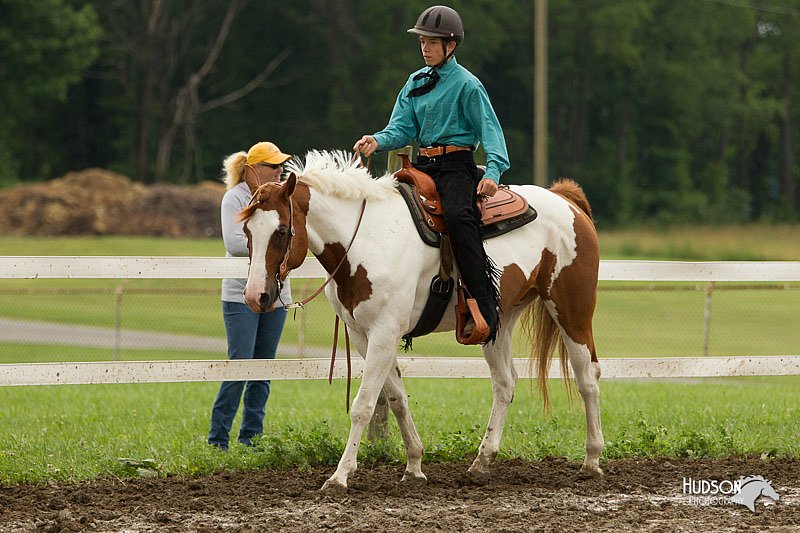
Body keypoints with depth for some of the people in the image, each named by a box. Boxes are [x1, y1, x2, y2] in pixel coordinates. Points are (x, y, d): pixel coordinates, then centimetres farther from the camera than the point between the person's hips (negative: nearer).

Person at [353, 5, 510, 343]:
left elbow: (490, 131, -8)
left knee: (457, 215, -34)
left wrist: (493, 171, -23)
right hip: (424, 164, 8)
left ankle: (485, 305, -35)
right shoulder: (416, 82, 15)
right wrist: (378, 141, -11)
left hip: (457, 165, -8)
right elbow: (403, 128, 10)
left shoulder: (466, 85, -5)